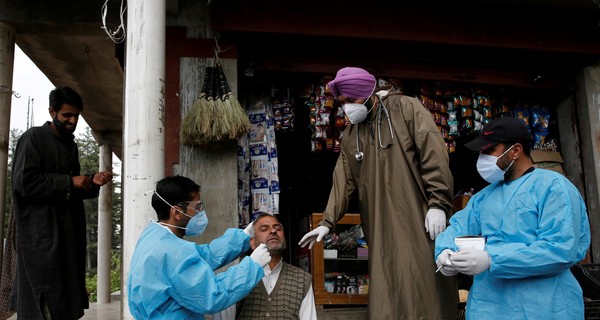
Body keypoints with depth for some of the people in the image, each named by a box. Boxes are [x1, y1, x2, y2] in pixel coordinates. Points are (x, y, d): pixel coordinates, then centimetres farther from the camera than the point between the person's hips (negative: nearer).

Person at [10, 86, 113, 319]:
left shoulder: (71, 145, 18)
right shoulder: (33, 138, -5)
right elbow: (23, 182, -16)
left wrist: (92, 182, 3)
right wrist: (69, 182, -15)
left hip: (67, 230, 8)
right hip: (41, 232, -8)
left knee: (65, 297, 7)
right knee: (42, 300, -6)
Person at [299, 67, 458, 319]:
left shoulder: (406, 108, 0)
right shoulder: (350, 135, 16)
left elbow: (434, 154, -9)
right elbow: (344, 181, 16)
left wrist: (437, 204, -16)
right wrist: (327, 221, 8)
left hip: (418, 220, -4)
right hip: (381, 228, 5)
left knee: (424, 287, -3)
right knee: (387, 297, 3)